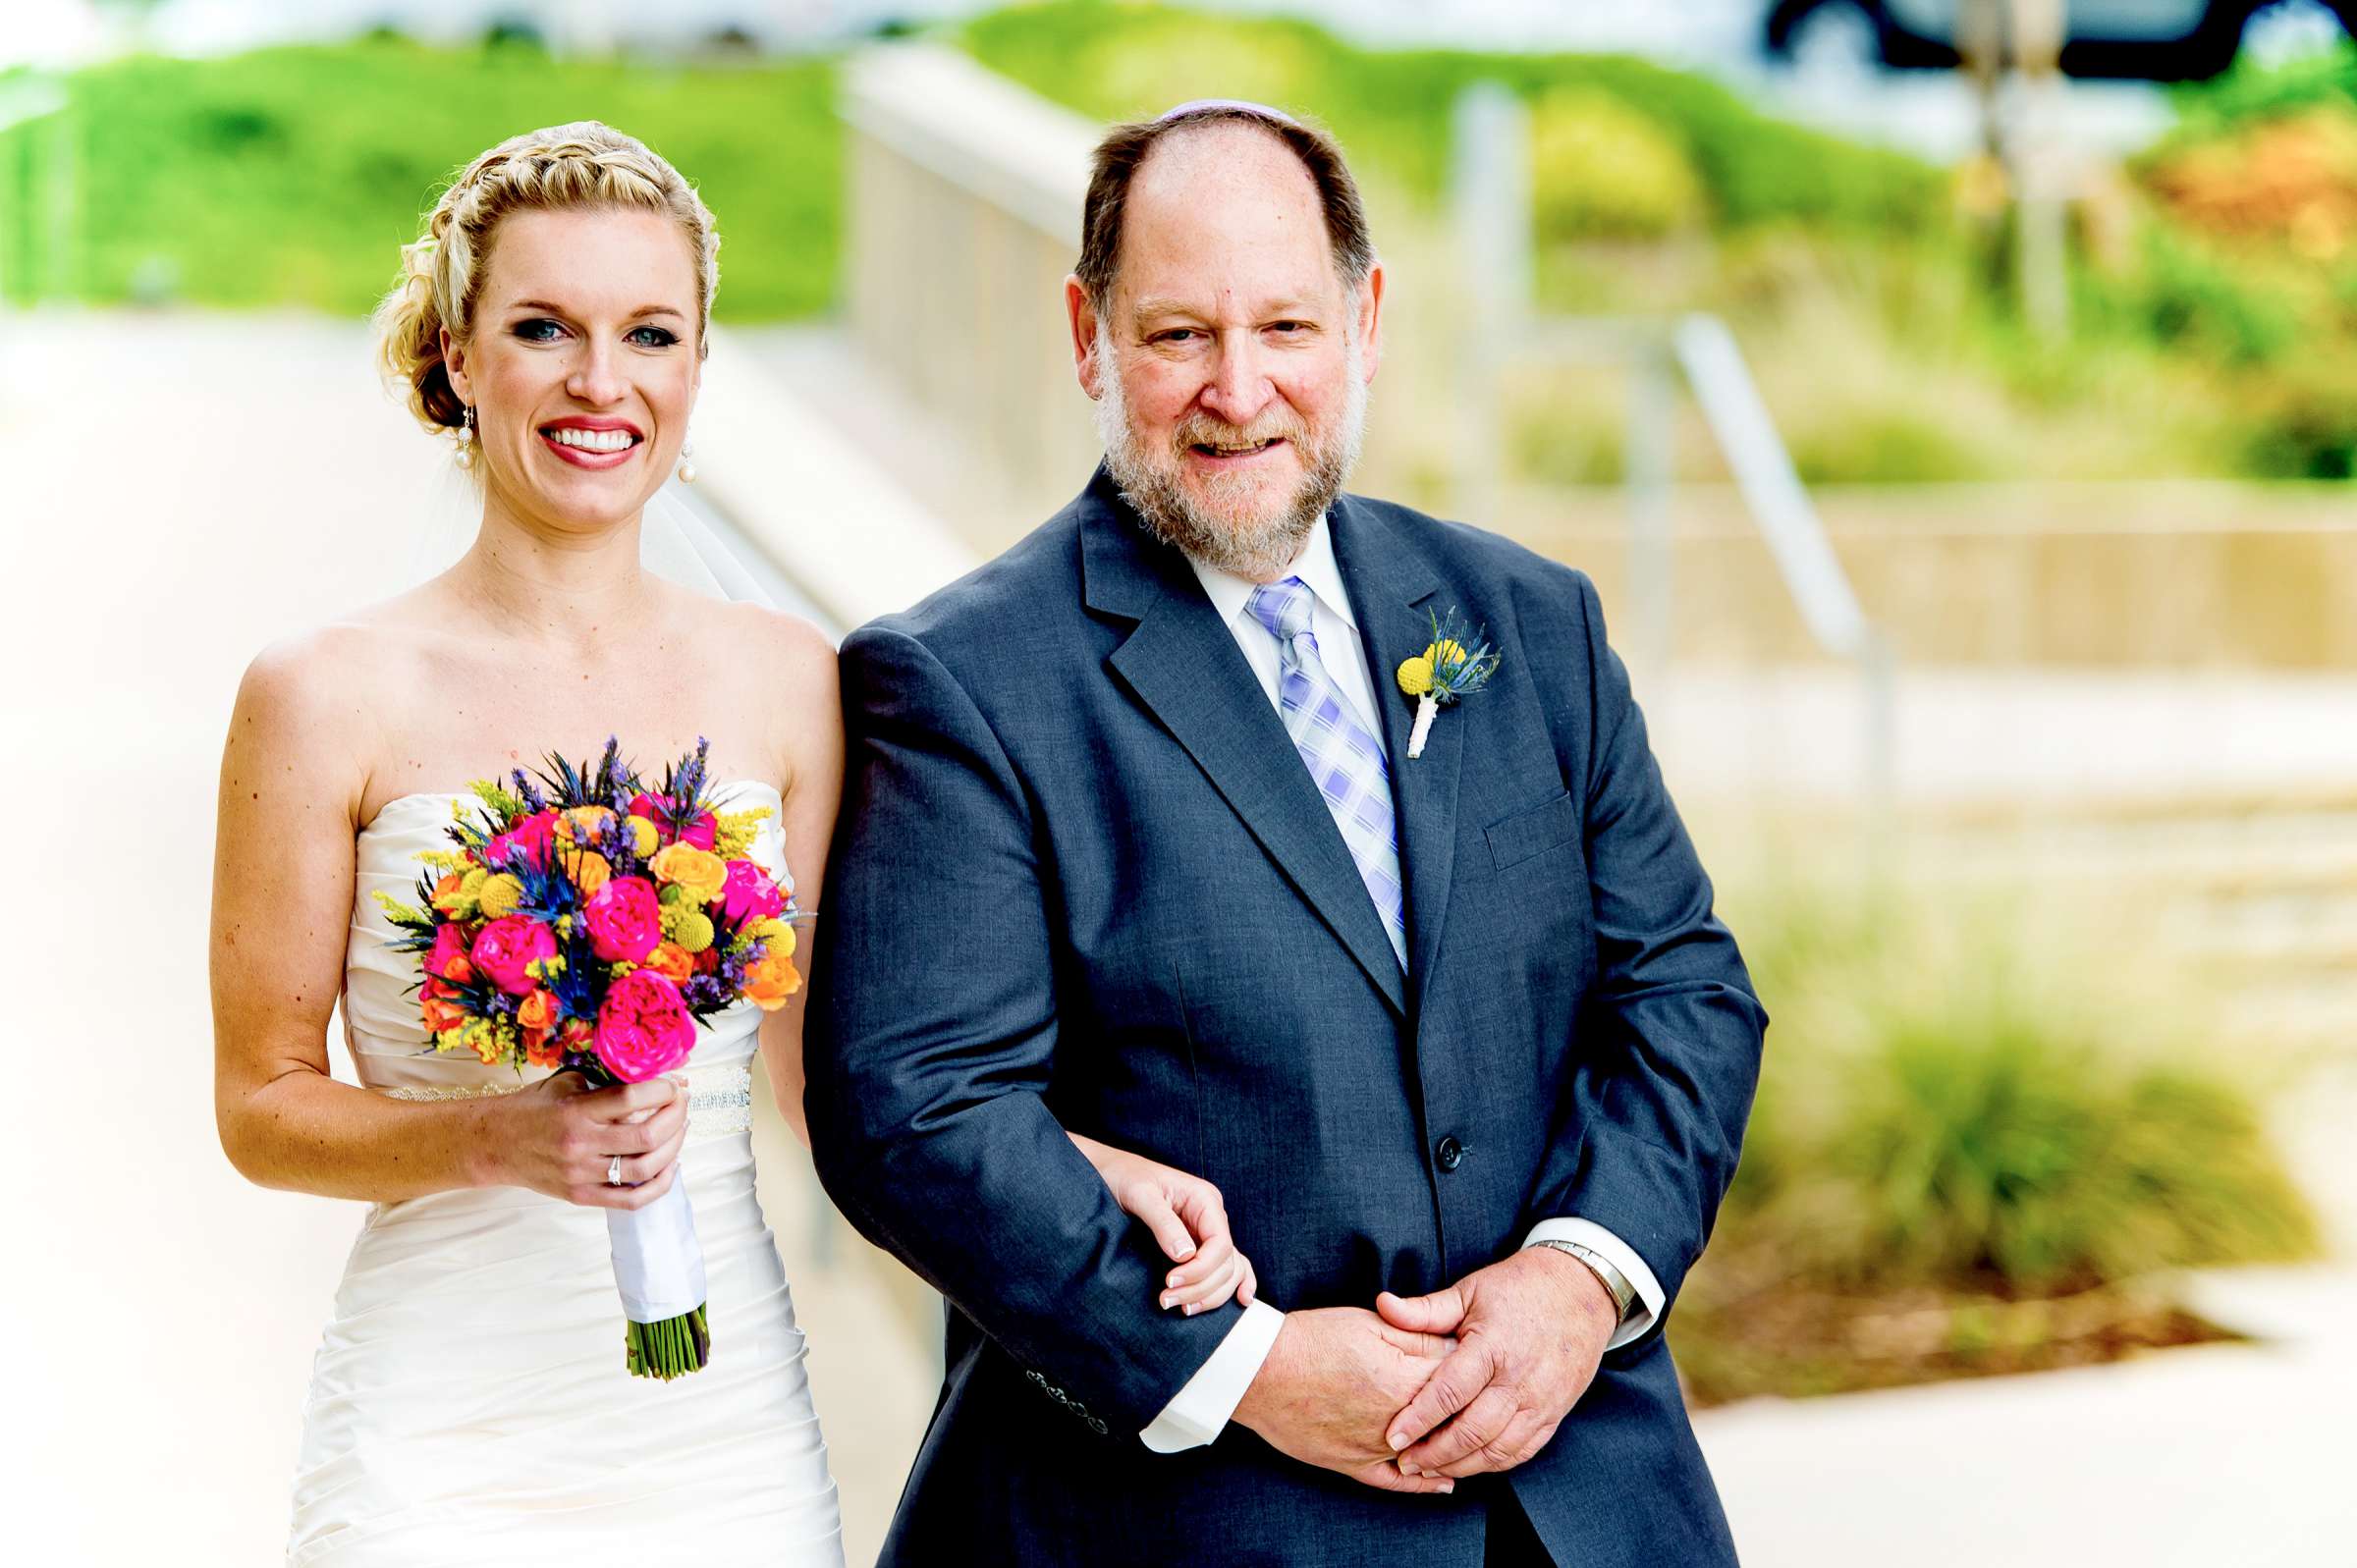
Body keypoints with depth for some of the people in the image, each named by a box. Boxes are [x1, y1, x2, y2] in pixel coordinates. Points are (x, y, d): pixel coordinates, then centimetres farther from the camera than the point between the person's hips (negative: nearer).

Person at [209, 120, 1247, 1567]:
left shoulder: (789, 684, 2)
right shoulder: (330, 698, -7)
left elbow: (822, 1070, 8)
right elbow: (262, 1105, -1)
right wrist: (497, 1140, -18)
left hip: (727, 1438, 3)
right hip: (449, 1451, -2)